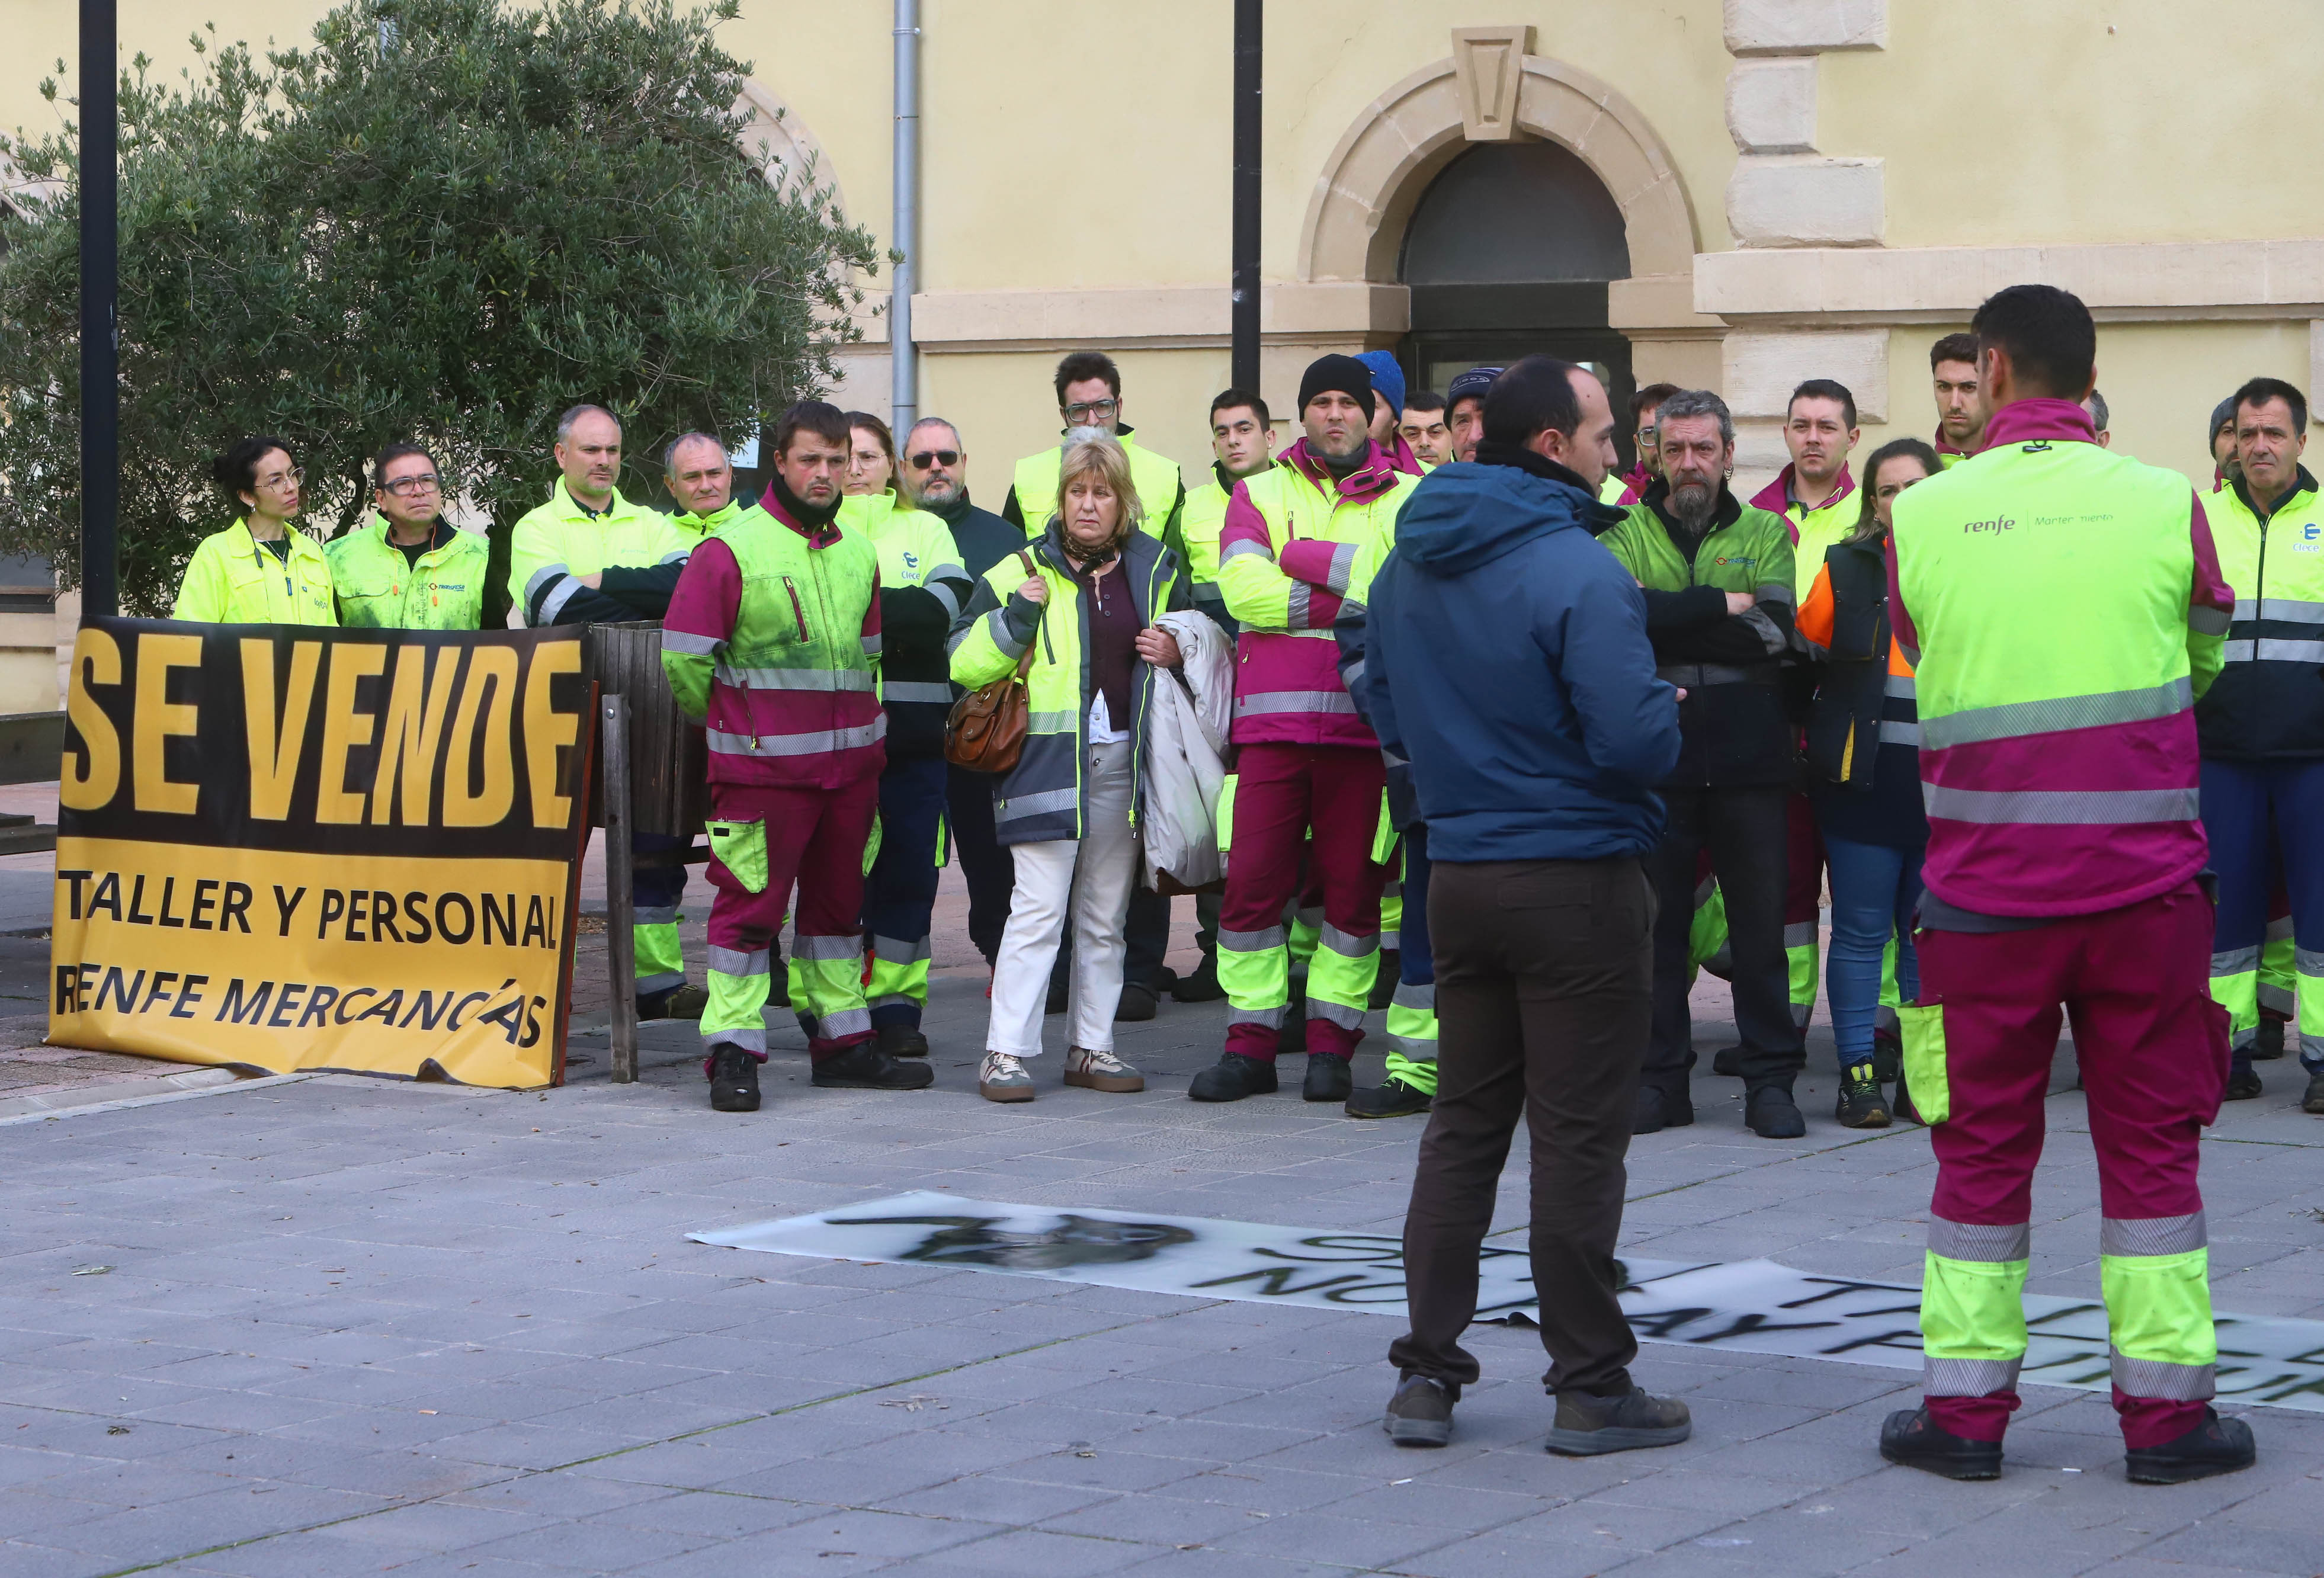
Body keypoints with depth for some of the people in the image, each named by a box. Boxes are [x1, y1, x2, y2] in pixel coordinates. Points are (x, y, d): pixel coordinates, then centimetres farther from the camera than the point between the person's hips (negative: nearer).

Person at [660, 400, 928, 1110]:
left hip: (851, 762, 6)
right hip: (763, 764, -6)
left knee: (838, 900, 13)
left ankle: (843, 1043, 21)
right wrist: (730, 725, 6)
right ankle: (733, 1054, -3)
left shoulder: (858, 553, 13)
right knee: (751, 904, -6)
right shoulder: (730, 551, -8)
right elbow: (683, 658, -6)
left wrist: (857, 727, 17)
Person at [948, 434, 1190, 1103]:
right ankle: (1004, 1053, -9)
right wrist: (1015, 618, -14)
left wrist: (1177, 654, 3)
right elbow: (964, 663, 0)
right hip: (1048, 757, -4)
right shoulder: (1022, 571, 2)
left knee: (1105, 916, 10)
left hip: (1123, 761, 4)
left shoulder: (1157, 570, 12)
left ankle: (1092, 1048, 18)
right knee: (1039, 909, -11)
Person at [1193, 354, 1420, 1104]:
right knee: (1253, 881, -2)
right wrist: (1355, 598, -8)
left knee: (1354, 886, 2)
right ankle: (1250, 1043, 7)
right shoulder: (1260, 493, 12)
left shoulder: (1409, 497, 10)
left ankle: (1331, 1042, 12)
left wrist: (1304, 555, -9)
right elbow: (1242, 586, -5)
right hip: (1274, 722, 0)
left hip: (1366, 723, 0)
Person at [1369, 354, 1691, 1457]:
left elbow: (1383, 708, 18)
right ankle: (1591, 1387, 6)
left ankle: (1426, 1374, 14)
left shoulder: (1408, 565, 7)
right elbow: (1635, 740, -22)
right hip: (1577, 879, -7)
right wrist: (1670, 713, -1)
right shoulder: (1576, 570, -18)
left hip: (1458, 871, 7)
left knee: (1464, 1123, 13)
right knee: (1578, 1137, 0)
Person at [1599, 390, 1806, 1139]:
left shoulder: (1765, 533, 10)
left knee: (1761, 920, 1)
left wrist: (1668, 617, -10)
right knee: (1656, 919, 3)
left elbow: (1775, 629, -6)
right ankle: (1659, 1078, 12)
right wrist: (1724, 606, -12)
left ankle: (1770, 1080, 9)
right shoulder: (1624, 532, 8)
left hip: (1747, 758, 0)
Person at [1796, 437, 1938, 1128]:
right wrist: (1821, 744, 3)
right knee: (1861, 933, 1)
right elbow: (1804, 651, 10)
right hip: (1865, 779, -1)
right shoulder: (1847, 566, 6)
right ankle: (1859, 1073, 5)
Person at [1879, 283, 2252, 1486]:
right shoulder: (2164, 504, -3)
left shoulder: (1922, 515, -4)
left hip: (1986, 882, 0)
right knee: (2150, 1144, 8)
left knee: (1982, 1146, 9)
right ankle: (2165, 1410, 10)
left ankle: (1963, 1406, 13)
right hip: (2145, 879, 0)